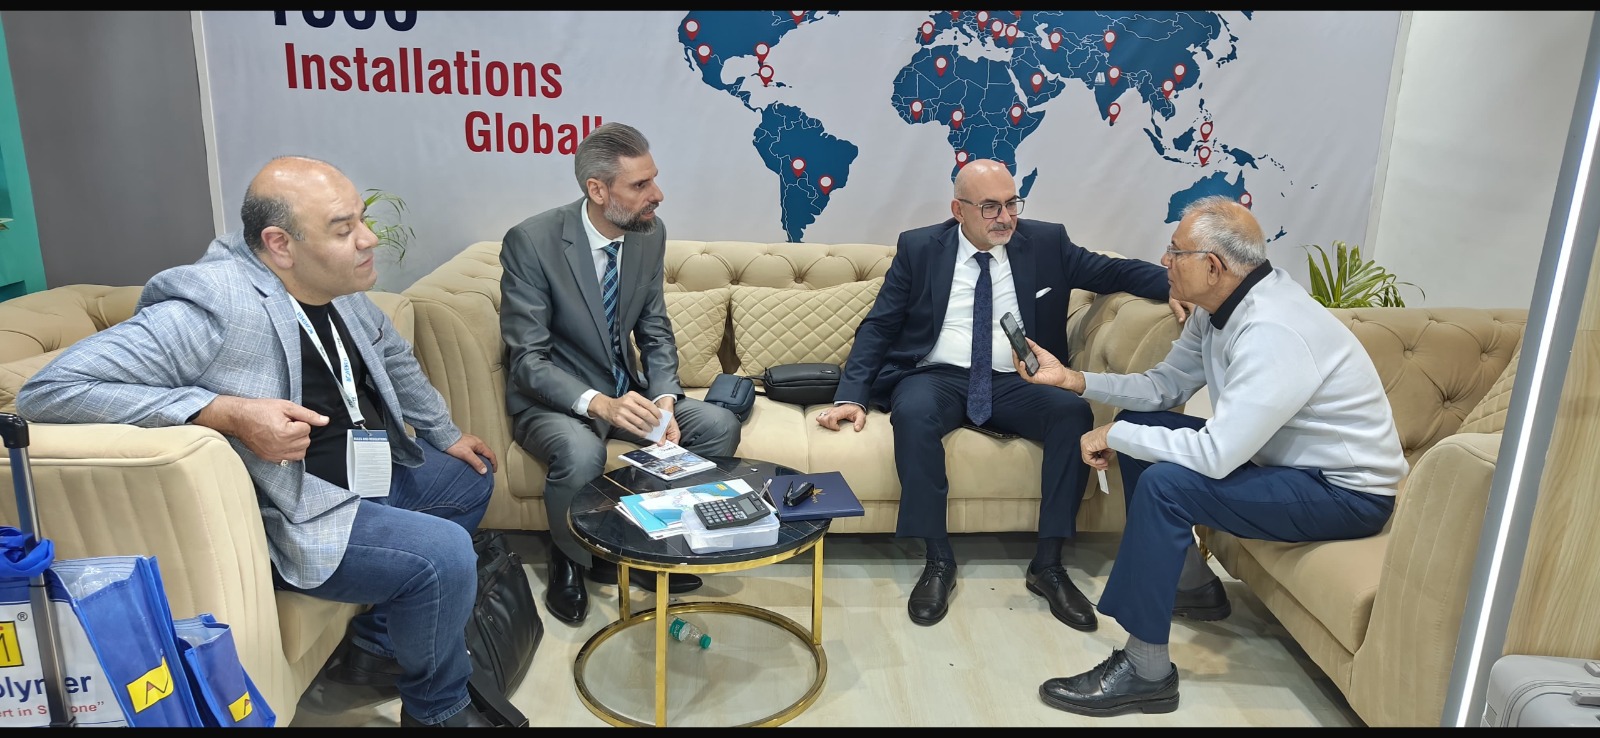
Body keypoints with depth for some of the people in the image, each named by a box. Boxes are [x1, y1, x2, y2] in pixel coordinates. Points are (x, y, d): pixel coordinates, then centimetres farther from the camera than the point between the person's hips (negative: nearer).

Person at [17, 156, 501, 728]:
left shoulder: (340, 289, -2)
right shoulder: (214, 305, -27)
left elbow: (394, 359, 18)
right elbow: (47, 391, -29)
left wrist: (447, 435, 18)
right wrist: (226, 413, -35)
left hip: (375, 473, 9)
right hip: (295, 514, -9)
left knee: (473, 476, 22)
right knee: (444, 555, -24)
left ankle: (379, 640, 29)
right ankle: (438, 710, 6)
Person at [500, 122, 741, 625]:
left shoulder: (650, 233, -5)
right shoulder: (530, 242, -20)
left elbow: (656, 334, 3)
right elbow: (528, 361, -21)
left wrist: (664, 401, -16)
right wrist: (599, 403, -38)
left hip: (625, 391, 6)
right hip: (552, 399, -5)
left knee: (719, 426, -12)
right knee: (580, 452, -36)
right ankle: (569, 564, -4)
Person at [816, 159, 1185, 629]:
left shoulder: (1046, 242, 7)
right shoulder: (918, 249, 4)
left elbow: (1113, 271, 10)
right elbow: (878, 326, 2)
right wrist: (852, 396, -12)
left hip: (1016, 384, 2)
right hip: (937, 377, -1)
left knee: (1074, 411, -28)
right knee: (912, 411, -35)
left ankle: (1047, 564, -16)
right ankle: (938, 560, -21)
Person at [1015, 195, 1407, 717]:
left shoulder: (1272, 332, -30)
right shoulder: (1218, 307, -2)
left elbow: (1216, 455, -35)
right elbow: (1165, 386, 7)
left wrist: (1115, 434, -22)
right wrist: (1072, 379, -4)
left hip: (1347, 493, -10)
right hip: (1284, 458, 10)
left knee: (1164, 482, -28)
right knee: (1141, 424, 8)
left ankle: (1144, 672, -15)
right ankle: (1191, 585, 23)